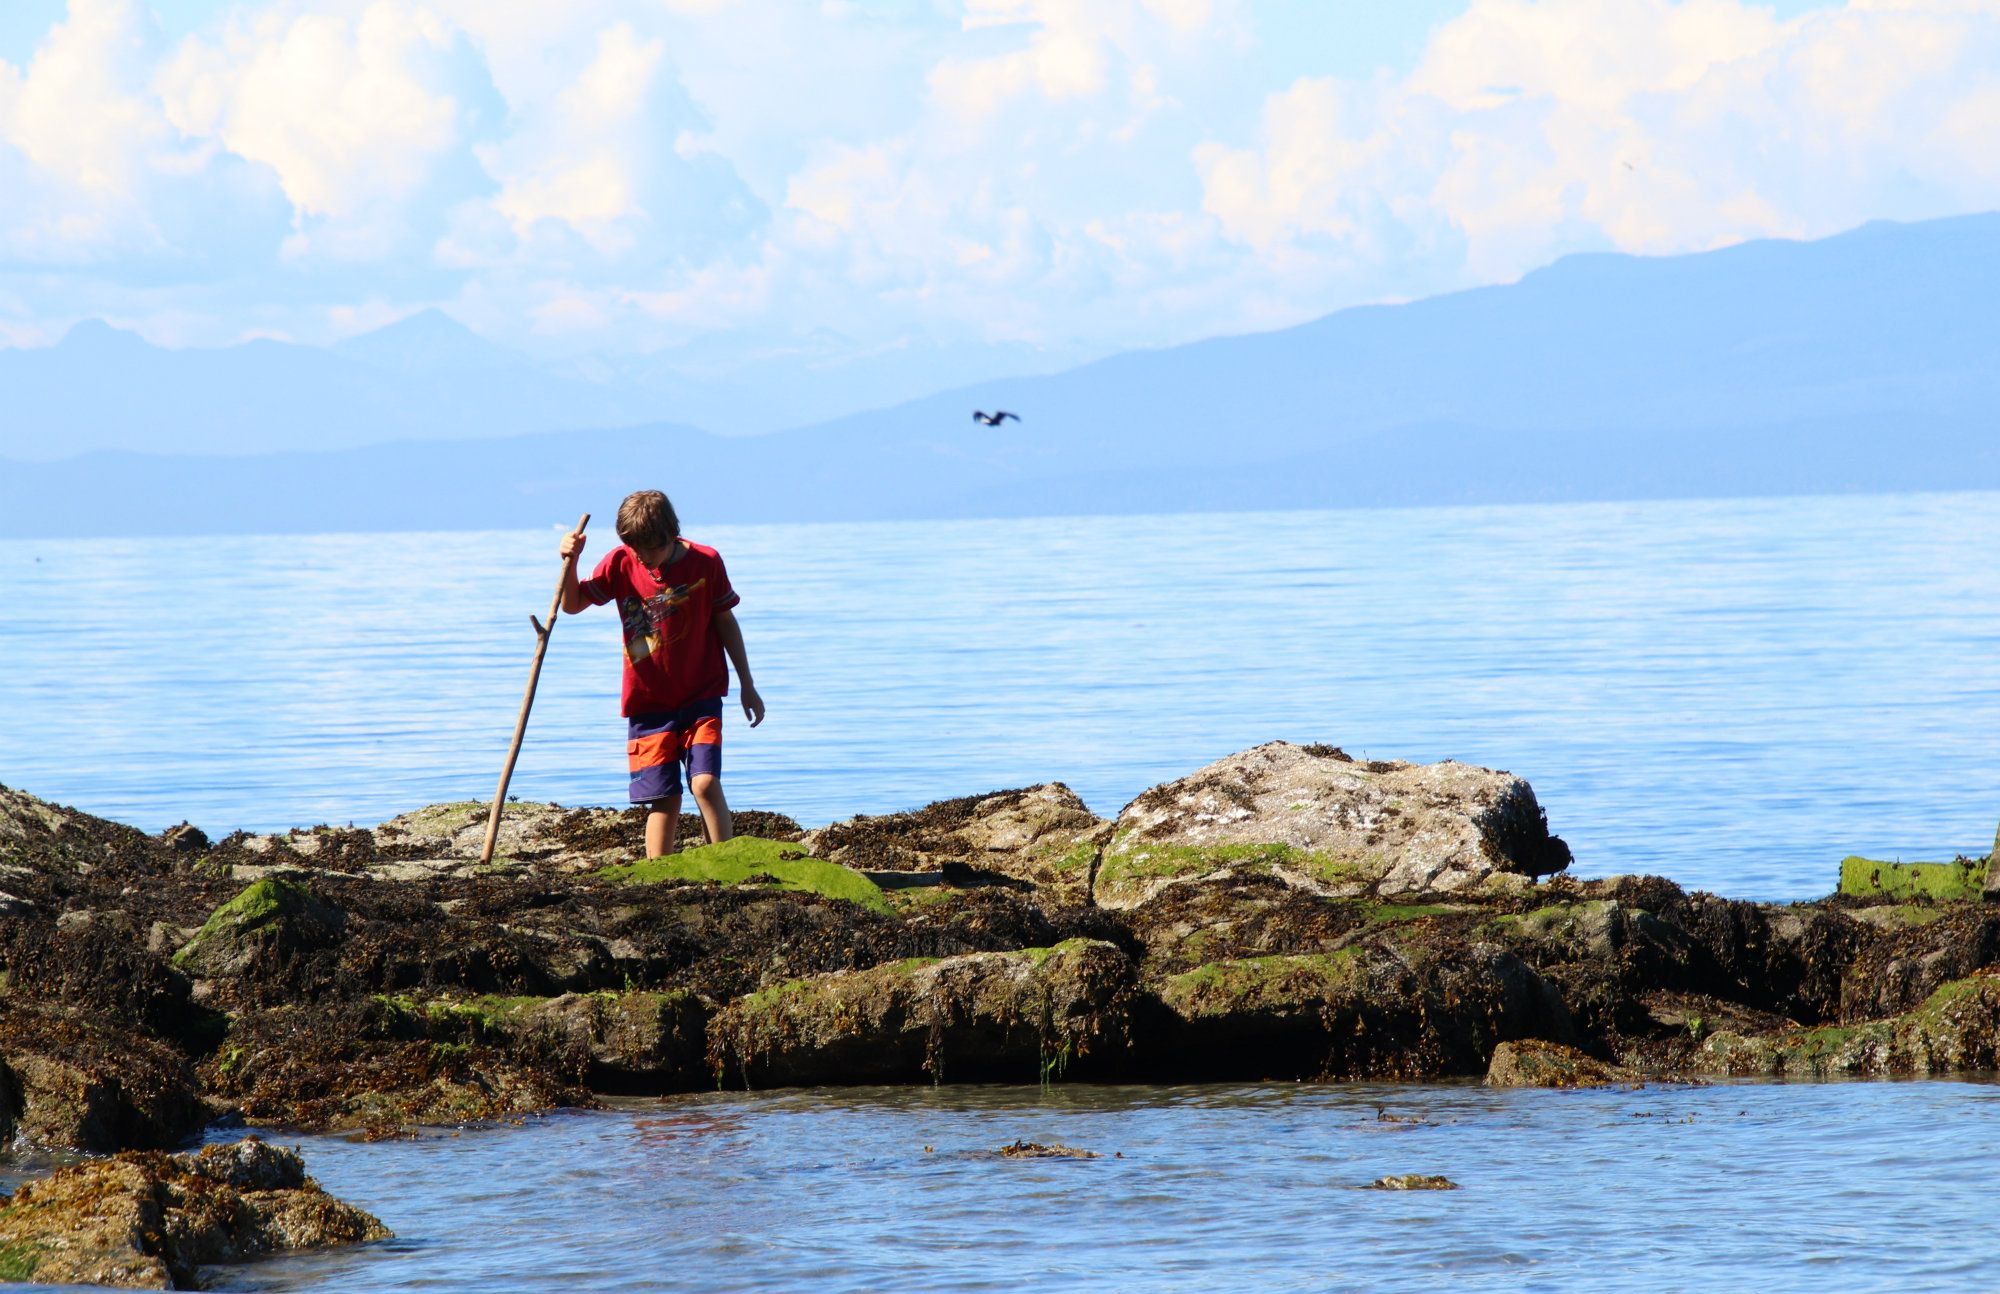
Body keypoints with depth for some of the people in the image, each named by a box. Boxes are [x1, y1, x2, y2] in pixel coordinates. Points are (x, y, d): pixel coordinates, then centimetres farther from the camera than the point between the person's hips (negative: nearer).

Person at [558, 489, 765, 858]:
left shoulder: (705, 562, -6)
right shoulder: (620, 564, -3)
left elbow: (726, 623, 4)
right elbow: (572, 604, -2)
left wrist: (747, 686, 8)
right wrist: (570, 563, -21)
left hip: (701, 698, -1)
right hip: (648, 702, 1)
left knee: (705, 783, -15)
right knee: (664, 799, -1)